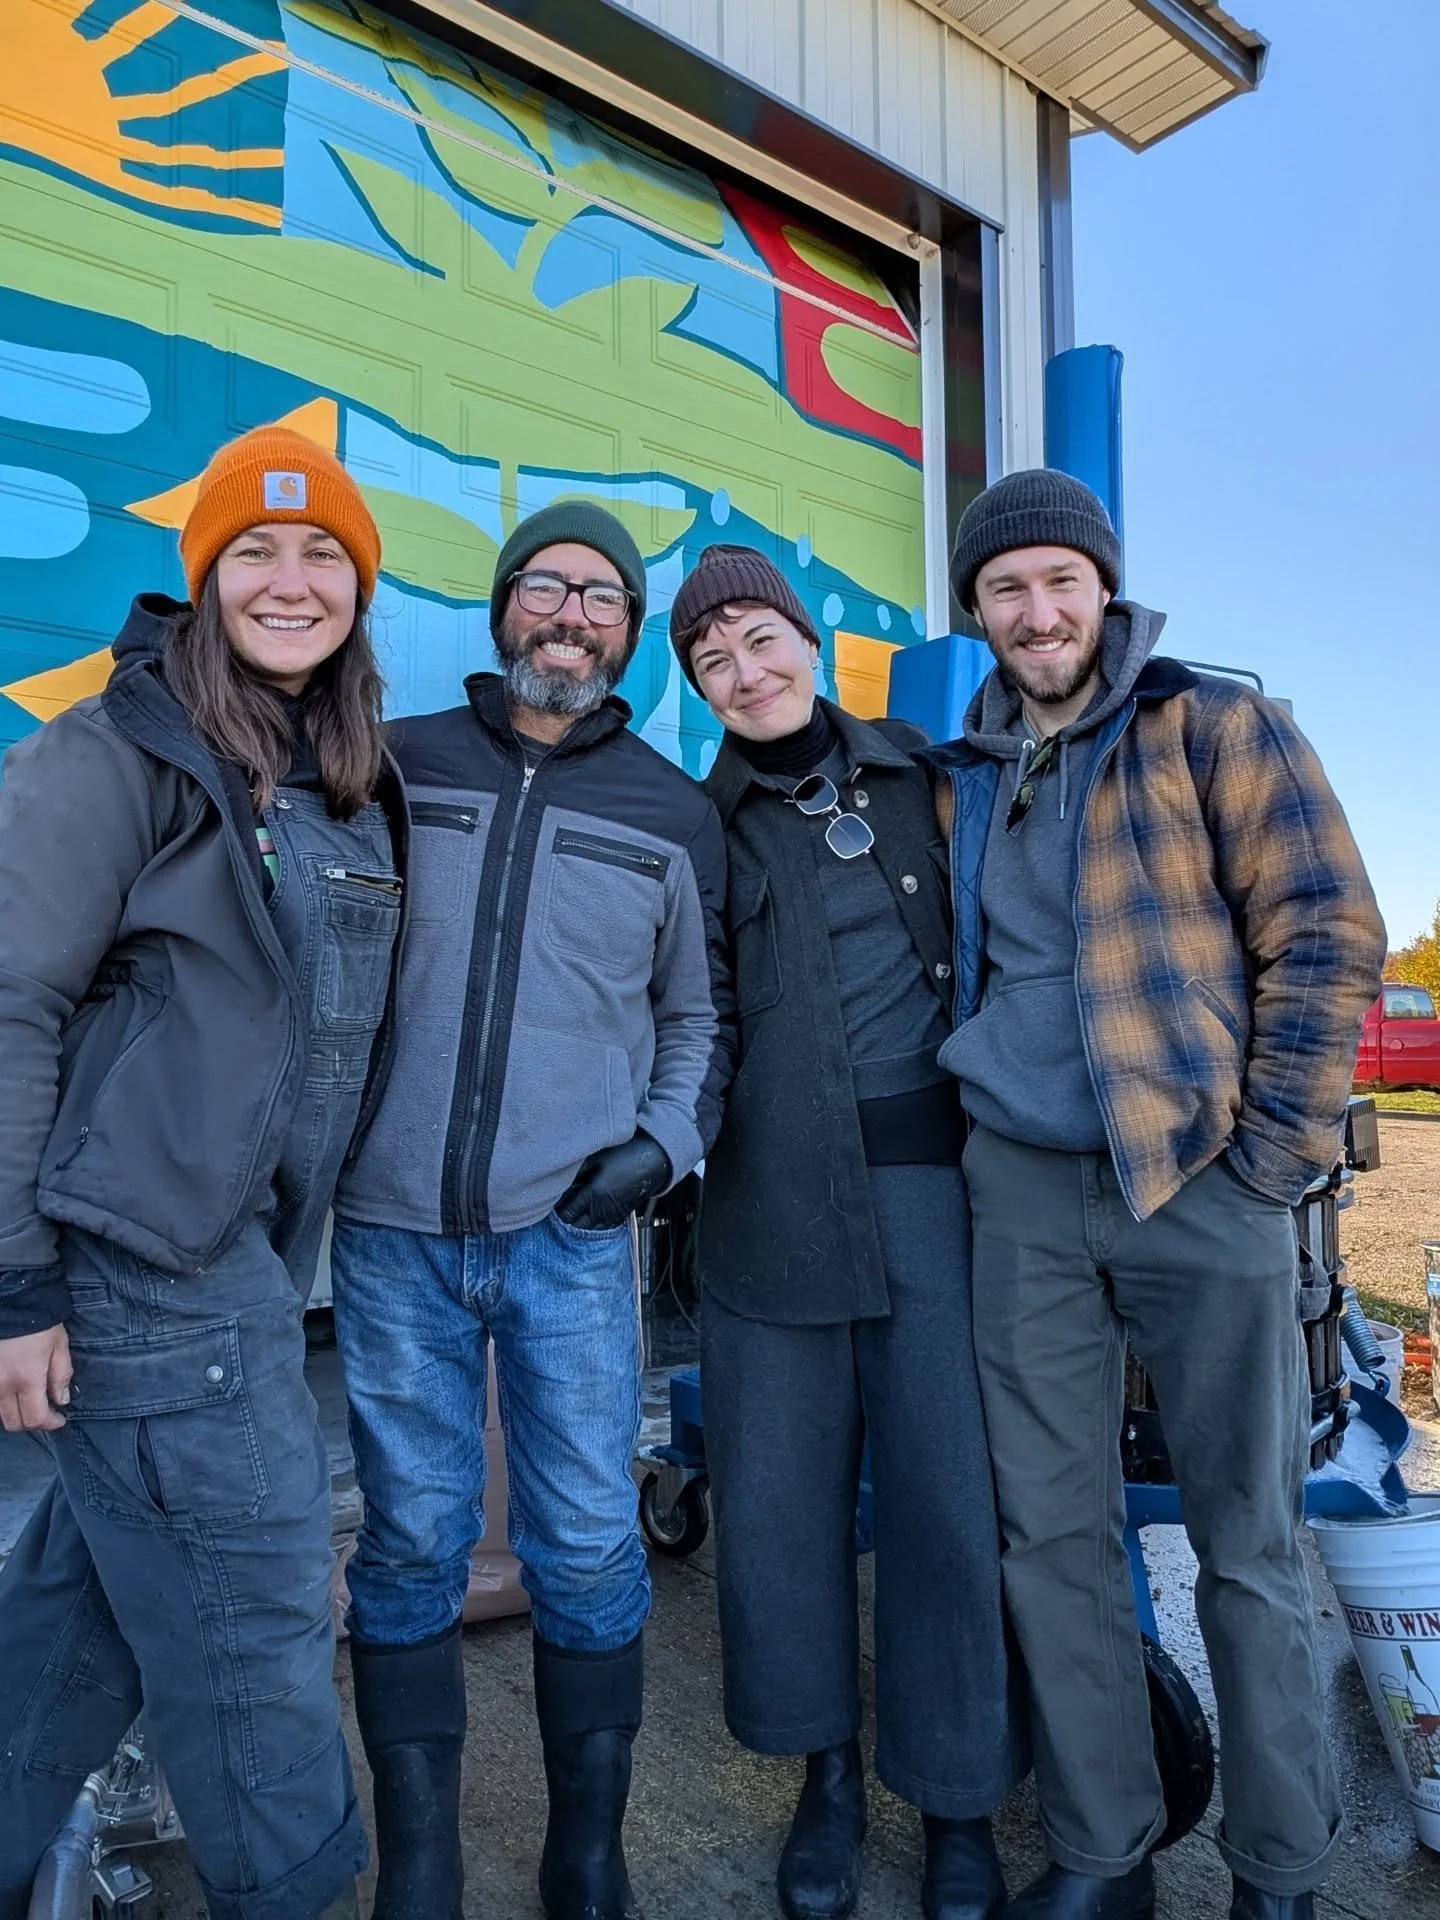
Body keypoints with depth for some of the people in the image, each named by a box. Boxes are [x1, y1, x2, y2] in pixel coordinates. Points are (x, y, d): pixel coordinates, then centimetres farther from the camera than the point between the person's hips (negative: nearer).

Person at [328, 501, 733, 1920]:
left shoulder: (672, 814, 9)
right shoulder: (395, 766, 6)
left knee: (589, 1551, 6)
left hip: (572, 1236, 0)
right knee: (410, 1550, 9)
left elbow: (699, 1014, 14)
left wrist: (665, 1143, 0)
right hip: (393, 1230, 0)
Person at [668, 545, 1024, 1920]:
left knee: (947, 1482, 3)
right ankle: (825, 1769, 31)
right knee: (780, 1484, 7)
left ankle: (958, 1798, 25)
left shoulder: (919, 772, 10)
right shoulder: (700, 823, 6)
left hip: (931, 1171, 1)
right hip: (773, 1181, 0)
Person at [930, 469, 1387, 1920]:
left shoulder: (1211, 728, 0)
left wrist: (1275, 1148, -10)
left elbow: (1328, 934, -5)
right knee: (1052, 1532, 10)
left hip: (1199, 1181, -3)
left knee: (1247, 1542, 8)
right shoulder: (962, 778, 13)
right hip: (1021, 1192, 4)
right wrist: (977, 1109, 12)